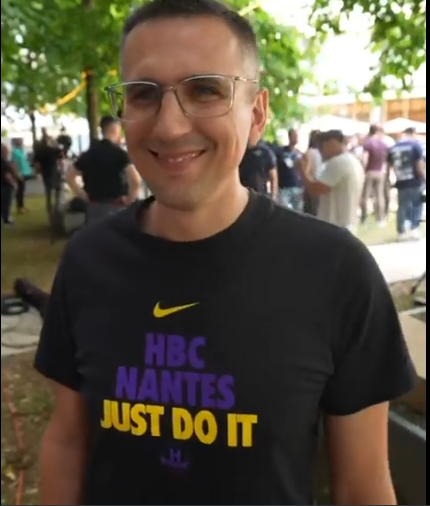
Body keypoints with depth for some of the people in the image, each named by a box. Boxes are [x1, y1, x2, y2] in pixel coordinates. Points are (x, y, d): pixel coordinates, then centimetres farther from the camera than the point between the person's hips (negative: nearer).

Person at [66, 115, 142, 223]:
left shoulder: (89, 153, 6)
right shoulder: (120, 153, -10)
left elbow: (69, 176, 11)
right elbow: (136, 180, -25)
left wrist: (83, 196, 10)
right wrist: (130, 199, -10)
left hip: (94, 206, 5)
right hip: (115, 206, -5)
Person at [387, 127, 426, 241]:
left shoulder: (393, 148, 7)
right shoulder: (415, 145, -6)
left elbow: (389, 166, 11)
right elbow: (420, 165, -10)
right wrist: (424, 178, 1)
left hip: (401, 182, 3)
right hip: (414, 181, -3)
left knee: (402, 207, 10)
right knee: (417, 205, 12)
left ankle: (401, 232, 12)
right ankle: (415, 228, 2)